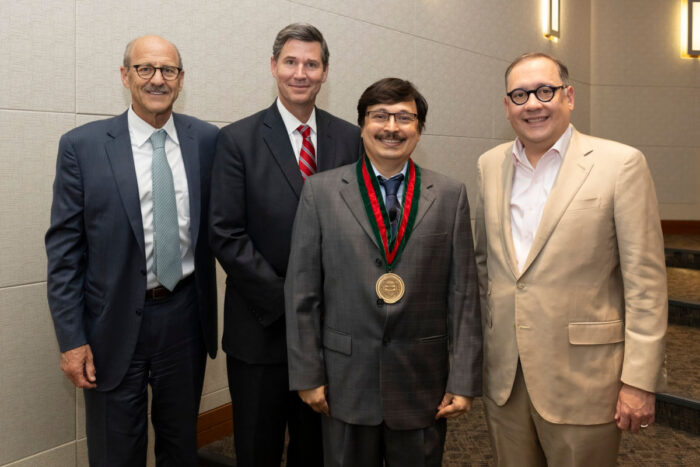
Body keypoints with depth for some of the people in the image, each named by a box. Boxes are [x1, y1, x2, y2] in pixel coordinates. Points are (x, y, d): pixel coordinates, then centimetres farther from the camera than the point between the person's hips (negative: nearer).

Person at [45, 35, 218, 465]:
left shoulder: (207, 140, -1)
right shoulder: (82, 146, -7)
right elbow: (64, 248, -6)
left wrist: (211, 313, 3)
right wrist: (71, 339, -8)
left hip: (185, 317, 2)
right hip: (115, 324, -2)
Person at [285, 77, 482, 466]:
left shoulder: (450, 196, 2)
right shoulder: (321, 192, -1)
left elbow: (463, 293, 0)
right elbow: (302, 291, -1)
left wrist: (464, 380, -3)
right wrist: (307, 374, -3)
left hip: (423, 381, 1)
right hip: (346, 380, 0)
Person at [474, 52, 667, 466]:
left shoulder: (621, 164, -8)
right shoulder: (490, 165, 6)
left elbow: (645, 281, -9)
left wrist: (640, 381, -11)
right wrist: (485, 346, 13)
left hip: (581, 381, -4)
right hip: (503, 377, 4)